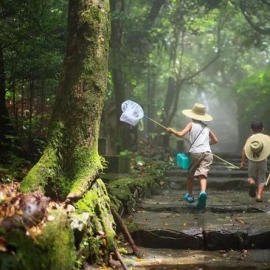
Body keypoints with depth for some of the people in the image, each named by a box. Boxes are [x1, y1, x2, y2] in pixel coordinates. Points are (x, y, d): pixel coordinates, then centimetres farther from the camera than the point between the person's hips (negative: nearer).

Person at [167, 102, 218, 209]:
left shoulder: (191, 124, 7)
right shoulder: (206, 127, 19)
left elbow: (181, 134, -6)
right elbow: (215, 140, 27)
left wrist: (172, 131, 11)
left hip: (195, 152, -2)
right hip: (207, 153, 2)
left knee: (190, 175, 18)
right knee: (202, 174, -10)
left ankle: (190, 195, 31)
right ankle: (203, 192, -38)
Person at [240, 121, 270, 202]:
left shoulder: (250, 138, 6)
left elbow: (244, 149, -5)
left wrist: (243, 162, -1)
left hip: (252, 161, 0)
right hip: (263, 161, 0)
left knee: (251, 177, 16)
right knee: (261, 179, 10)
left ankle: (252, 182, -18)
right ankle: (259, 195, -3)